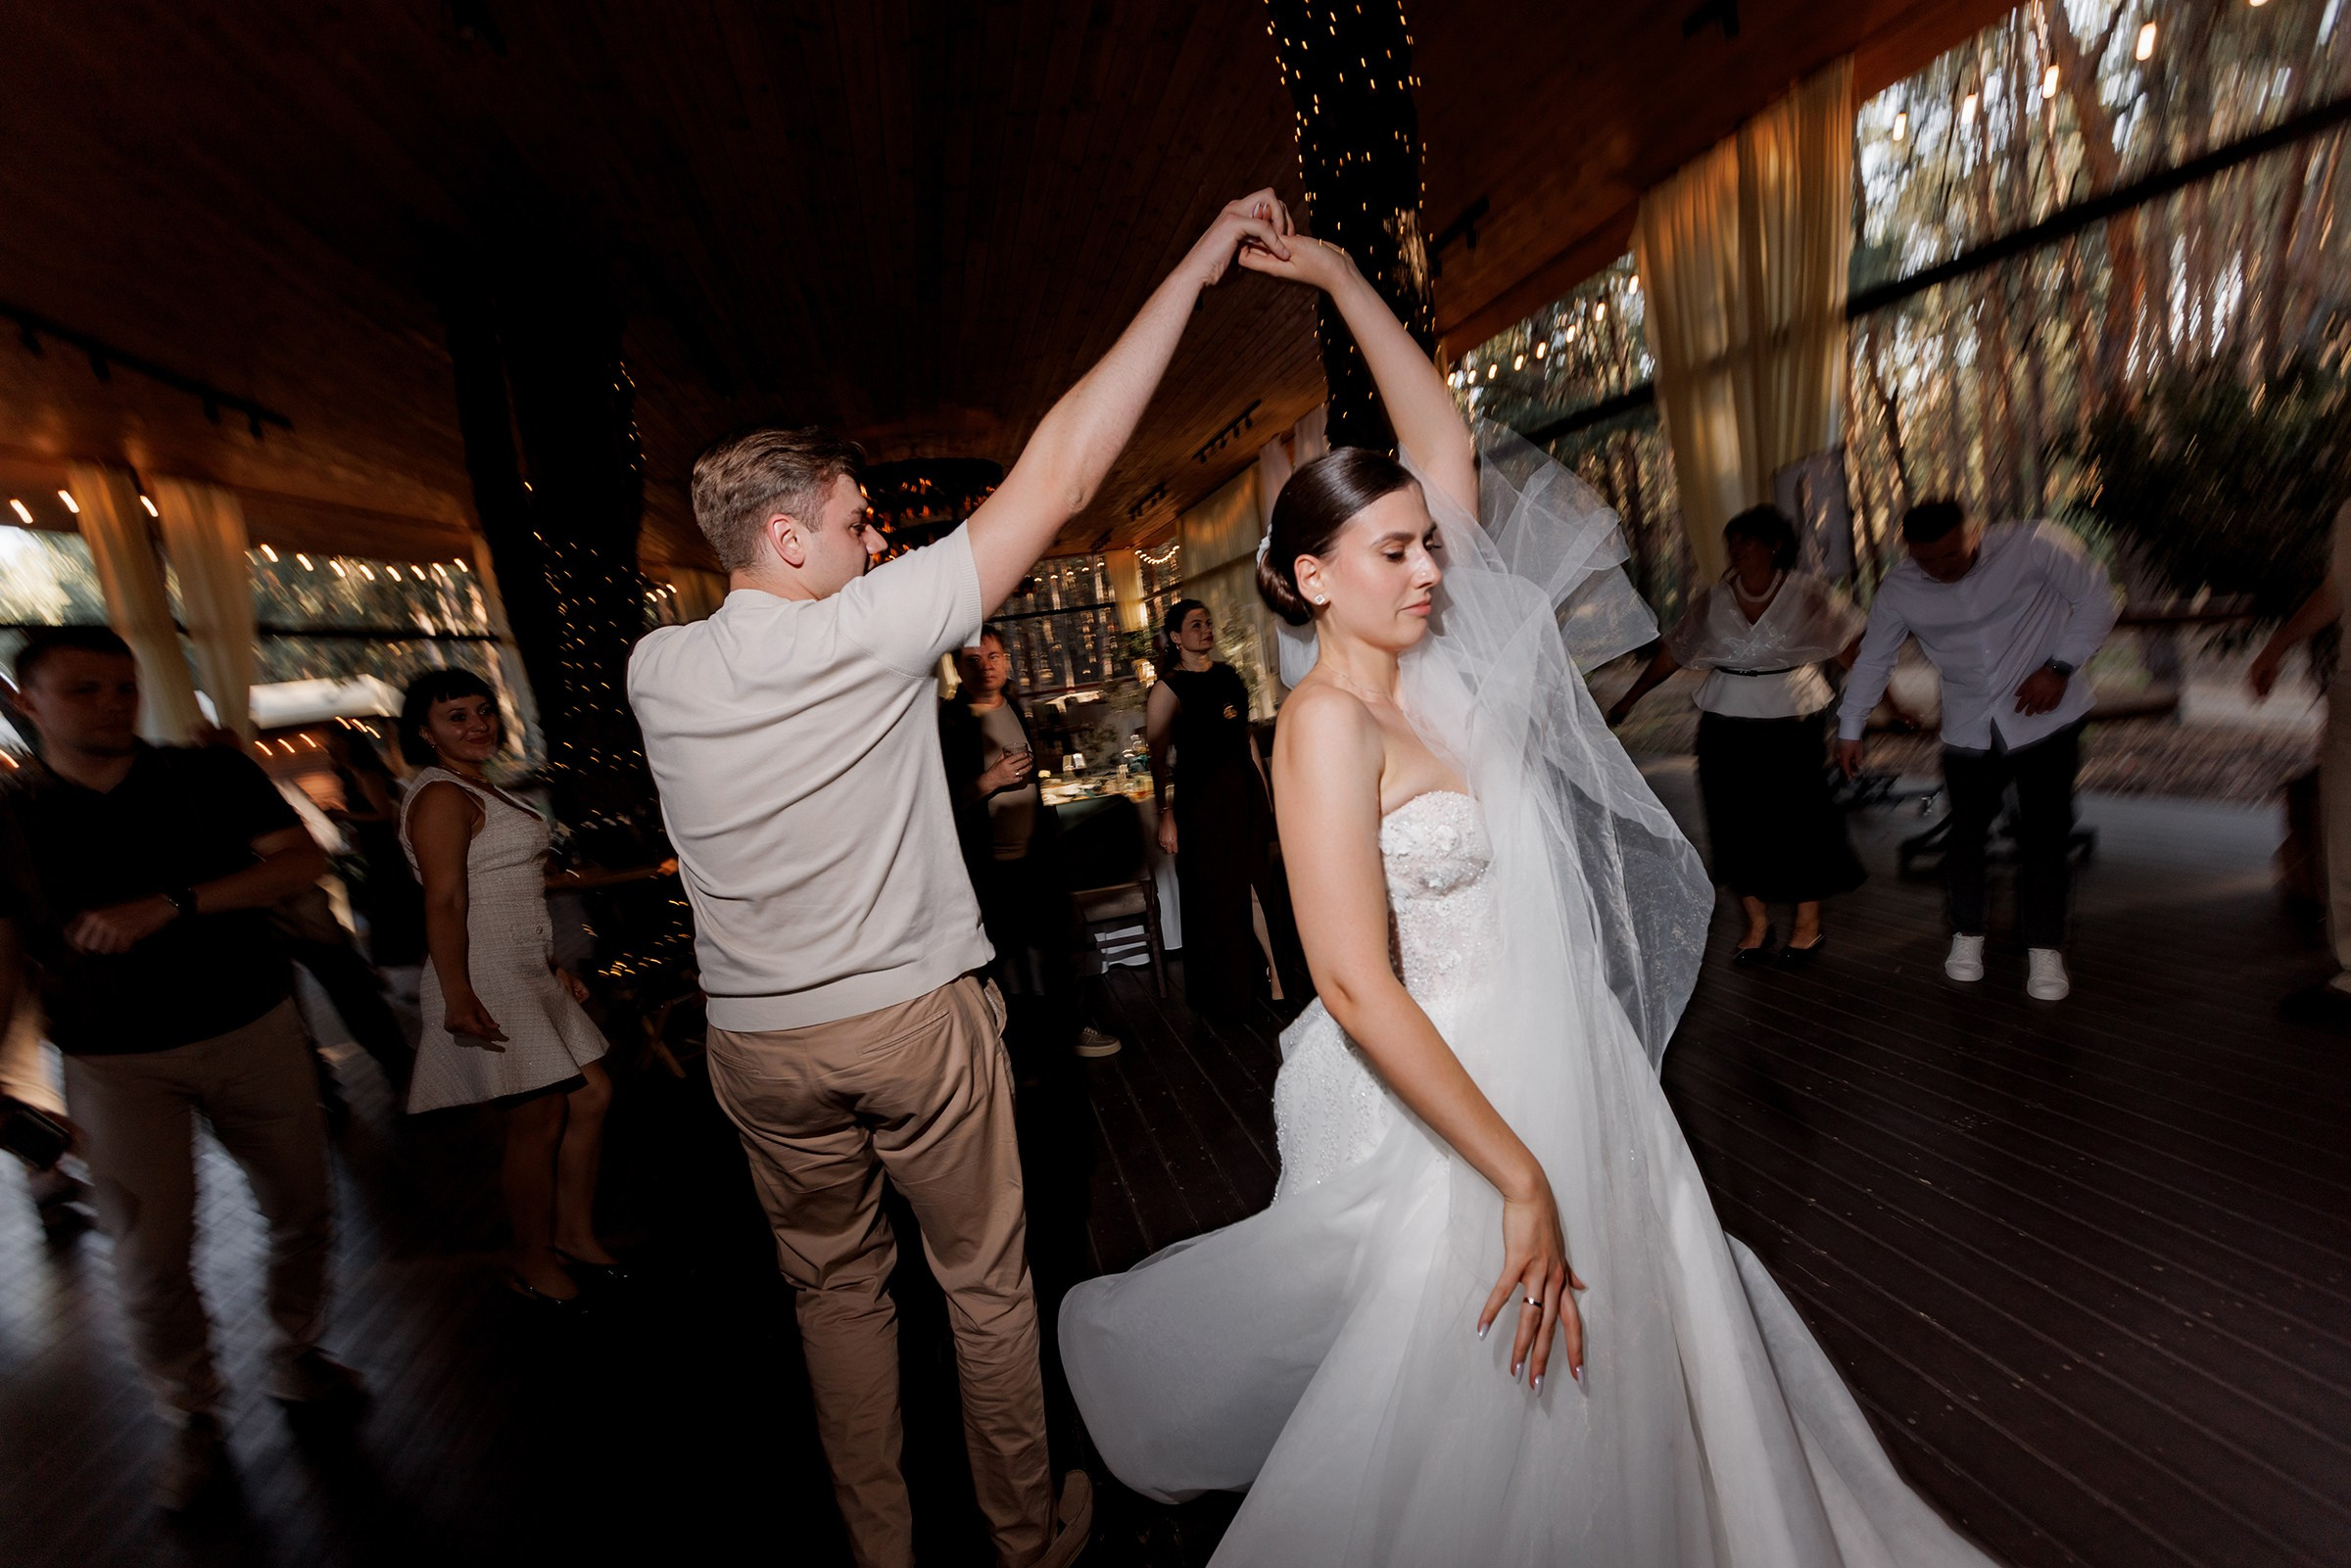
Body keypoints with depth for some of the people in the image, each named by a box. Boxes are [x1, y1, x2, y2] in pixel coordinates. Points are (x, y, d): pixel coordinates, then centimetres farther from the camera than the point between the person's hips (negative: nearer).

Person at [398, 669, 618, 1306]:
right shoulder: (442, 796, -11)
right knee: (538, 1120, -1)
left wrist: (553, 969, 22)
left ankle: (573, 1234, 25)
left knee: (592, 1095, 10)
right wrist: (458, 994, -27)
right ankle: (531, 1264, 18)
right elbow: (445, 902, -21)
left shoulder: (481, 790, 18)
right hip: (488, 980, -9)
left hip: (529, 975, 10)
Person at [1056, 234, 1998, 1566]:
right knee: (1488, 1420, 13)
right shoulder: (1329, 717, -21)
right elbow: (1359, 988, -28)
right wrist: (1521, 1179, -24)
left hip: (1558, 1061, 8)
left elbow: (1444, 440, 11)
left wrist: (1341, 277, 13)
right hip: (1448, 1102, -8)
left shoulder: (1426, 668, 0)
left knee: (1619, 1352, 25)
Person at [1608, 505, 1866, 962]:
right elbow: (1672, 652, 5)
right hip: (1727, 726, 2)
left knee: (1799, 820, 5)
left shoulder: (1808, 594, -4)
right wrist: (1628, 701, 5)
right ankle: (1756, 921, 21)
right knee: (1736, 822, 5)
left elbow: (1851, 648, -1)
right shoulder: (1712, 600, 1)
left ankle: (1808, 923, 24)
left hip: (1794, 723, -2)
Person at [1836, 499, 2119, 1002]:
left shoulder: (2033, 545, -14)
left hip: (2046, 718, -1)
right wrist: (1850, 730, 5)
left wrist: (2060, 667, -15)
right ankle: (1967, 935, 24)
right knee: (1966, 833, 5)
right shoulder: (1899, 589, -8)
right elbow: (1872, 660, 3)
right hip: (1968, 729, 2)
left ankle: (2044, 949, 15)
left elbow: (2097, 599, -5)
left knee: (2045, 834, 1)